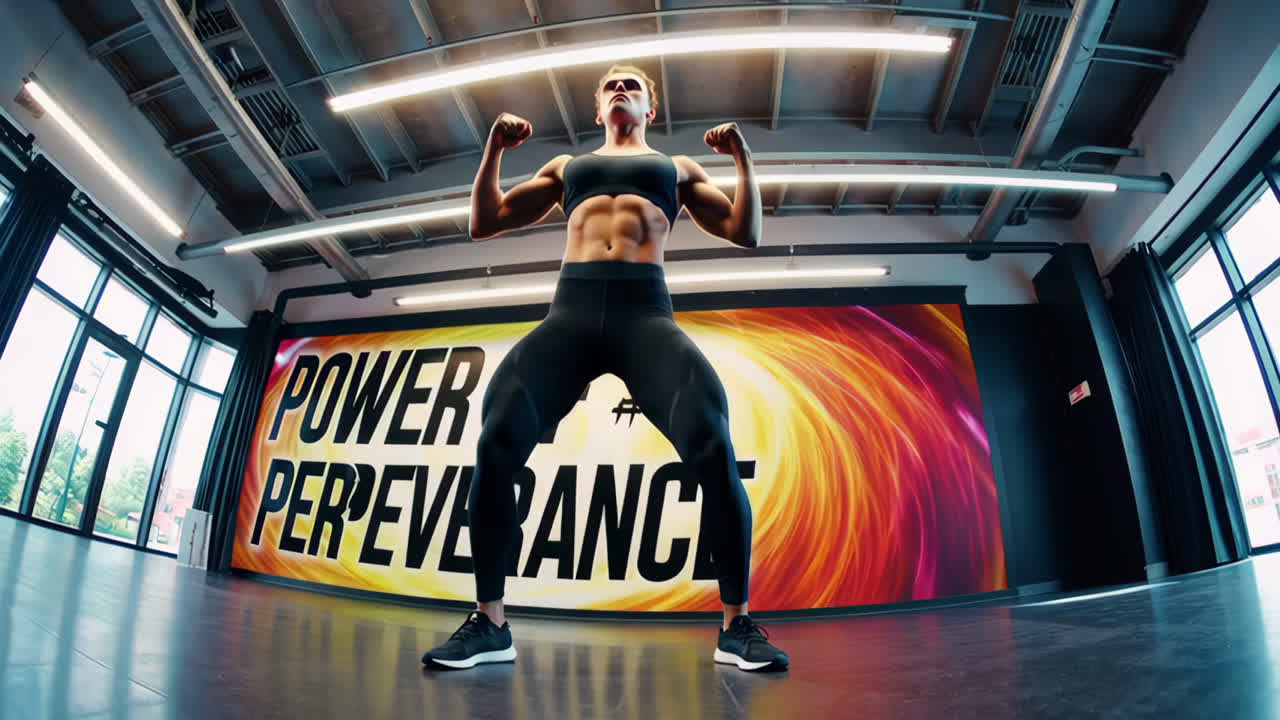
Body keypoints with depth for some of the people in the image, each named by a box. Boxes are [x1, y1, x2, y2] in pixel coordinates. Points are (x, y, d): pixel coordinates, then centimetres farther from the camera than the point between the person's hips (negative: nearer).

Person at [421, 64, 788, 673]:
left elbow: (745, 232, 20)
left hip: (646, 312, -1)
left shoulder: (677, 167, 30)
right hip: (571, 312, 2)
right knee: (495, 445, -21)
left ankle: (738, 625, -11)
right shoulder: (566, 165, 33)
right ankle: (489, 623, -4)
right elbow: (484, 224, 27)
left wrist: (742, 156, 11)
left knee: (713, 448, -26)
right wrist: (494, 149, 17)